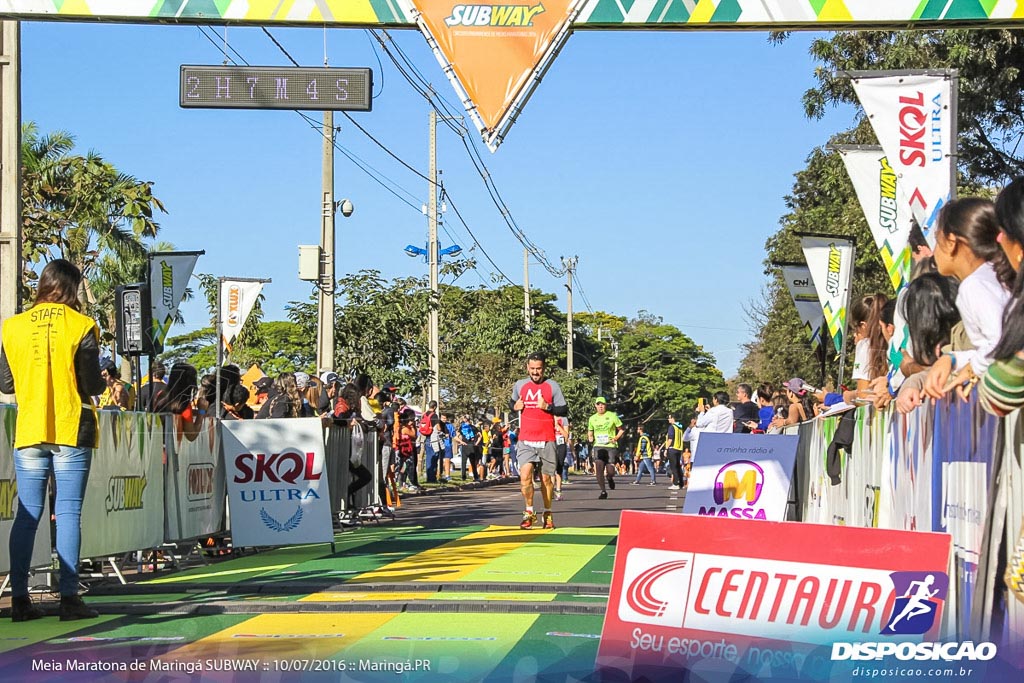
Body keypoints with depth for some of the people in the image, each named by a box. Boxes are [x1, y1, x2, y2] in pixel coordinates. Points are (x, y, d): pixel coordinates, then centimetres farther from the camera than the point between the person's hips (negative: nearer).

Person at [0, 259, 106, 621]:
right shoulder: (82, 326, -6)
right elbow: (92, 386, -6)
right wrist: (101, 379, 15)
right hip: (72, 429, -3)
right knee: (68, 513, -1)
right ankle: (69, 597, -4)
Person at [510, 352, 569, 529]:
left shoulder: (552, 386, 0)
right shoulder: (520, 385, 8)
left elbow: (564, 410, 0)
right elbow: (511, 402, 23)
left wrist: (547, 407, -16)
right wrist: (515, 406, 0)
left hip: (547, 440, -1)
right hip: (525, 440, 1)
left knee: (547, 478, 5)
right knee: (525, 476, -14)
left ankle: (548, 514, 19)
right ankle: (529, 512, 0)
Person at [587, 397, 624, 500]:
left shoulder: (612, 416, 0)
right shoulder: (592, 418, 8)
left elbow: (621, 430, 6)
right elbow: (590, 432, 21)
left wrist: (615, 438, -10)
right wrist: (590, 438, -1)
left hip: (611, 446, -2)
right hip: (598, 446, 2)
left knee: (610, 471, -7)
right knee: (598, 467, -16)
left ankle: (610, 478, 32)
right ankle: (603, 491, -5)